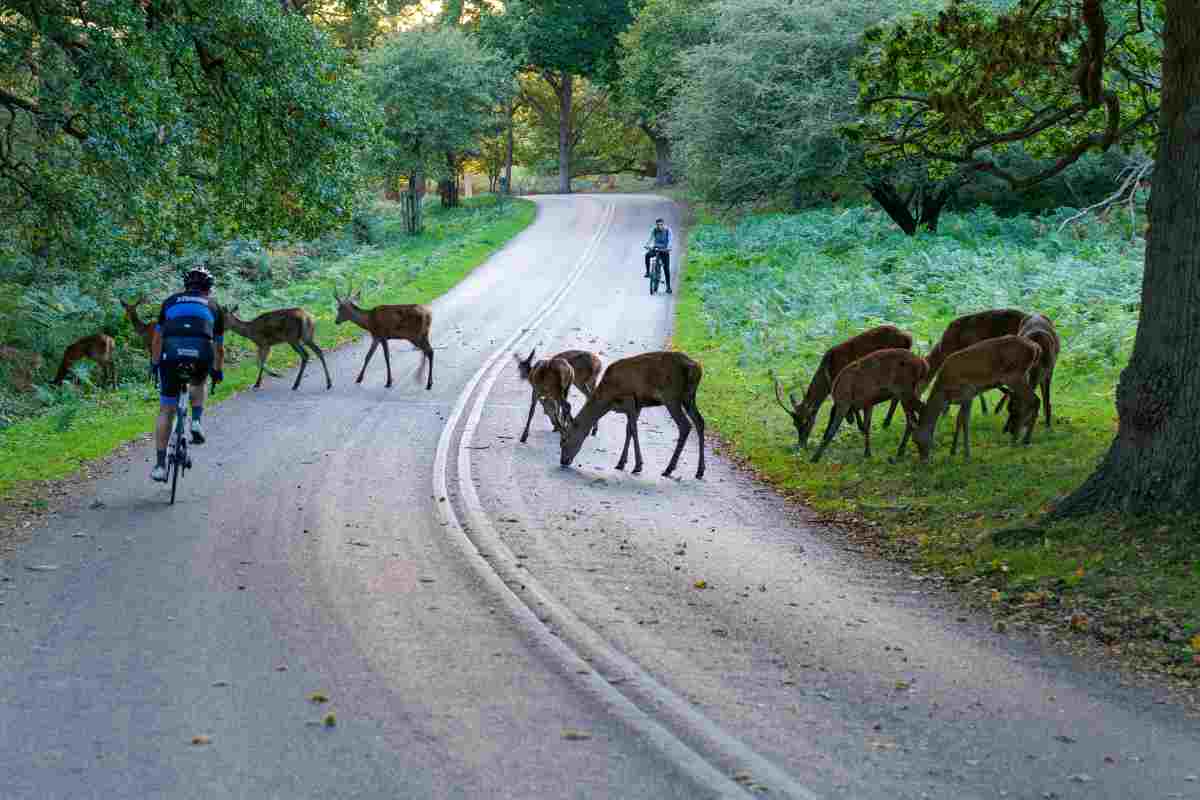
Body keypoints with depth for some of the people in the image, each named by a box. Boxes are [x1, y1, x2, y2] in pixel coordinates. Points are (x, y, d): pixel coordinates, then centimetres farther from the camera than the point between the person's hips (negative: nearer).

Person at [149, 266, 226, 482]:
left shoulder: (171, 302, 25)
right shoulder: (213, 306, 25)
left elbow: (157, 339, 25)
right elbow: (219, 347, 30)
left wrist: (155, 364, 35)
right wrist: (218, 371, 44)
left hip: (172, 354, 0)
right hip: (201, 356, 0)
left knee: (166, 411, 10)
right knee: (198, 384, 36)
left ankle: (160, 466, 7)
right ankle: (196, 422, 13)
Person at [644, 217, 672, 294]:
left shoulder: (668, 230, -14)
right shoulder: (654, 230, -7)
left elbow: (670, 240, -24)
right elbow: (650, 238, -13)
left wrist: (668, 248, -43)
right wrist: (647, 245, -34)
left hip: (664, 250, -2)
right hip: (655, 249, 2)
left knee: (666, 269, -5)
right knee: (647, 255, -31)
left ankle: (668, 287, 6)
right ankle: (647, 272, -17)